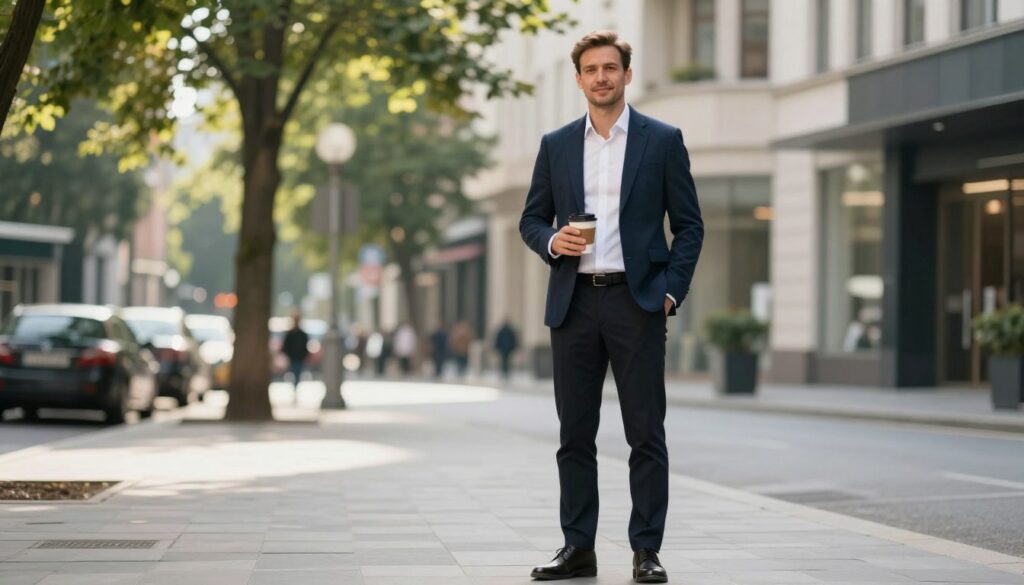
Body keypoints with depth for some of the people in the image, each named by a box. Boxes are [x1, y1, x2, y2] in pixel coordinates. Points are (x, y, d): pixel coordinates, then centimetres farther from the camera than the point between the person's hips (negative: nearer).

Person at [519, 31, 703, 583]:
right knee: (574, 433, 6)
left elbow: (688, 225, 4)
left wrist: (671, 291, -6)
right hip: (573, 303, 3)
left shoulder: (663, 140, 4)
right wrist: (551, 240, -7)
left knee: (646, 434, -2)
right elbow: (531, 220, 15)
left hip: (636, 300, -3)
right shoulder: (556, 145, 11)